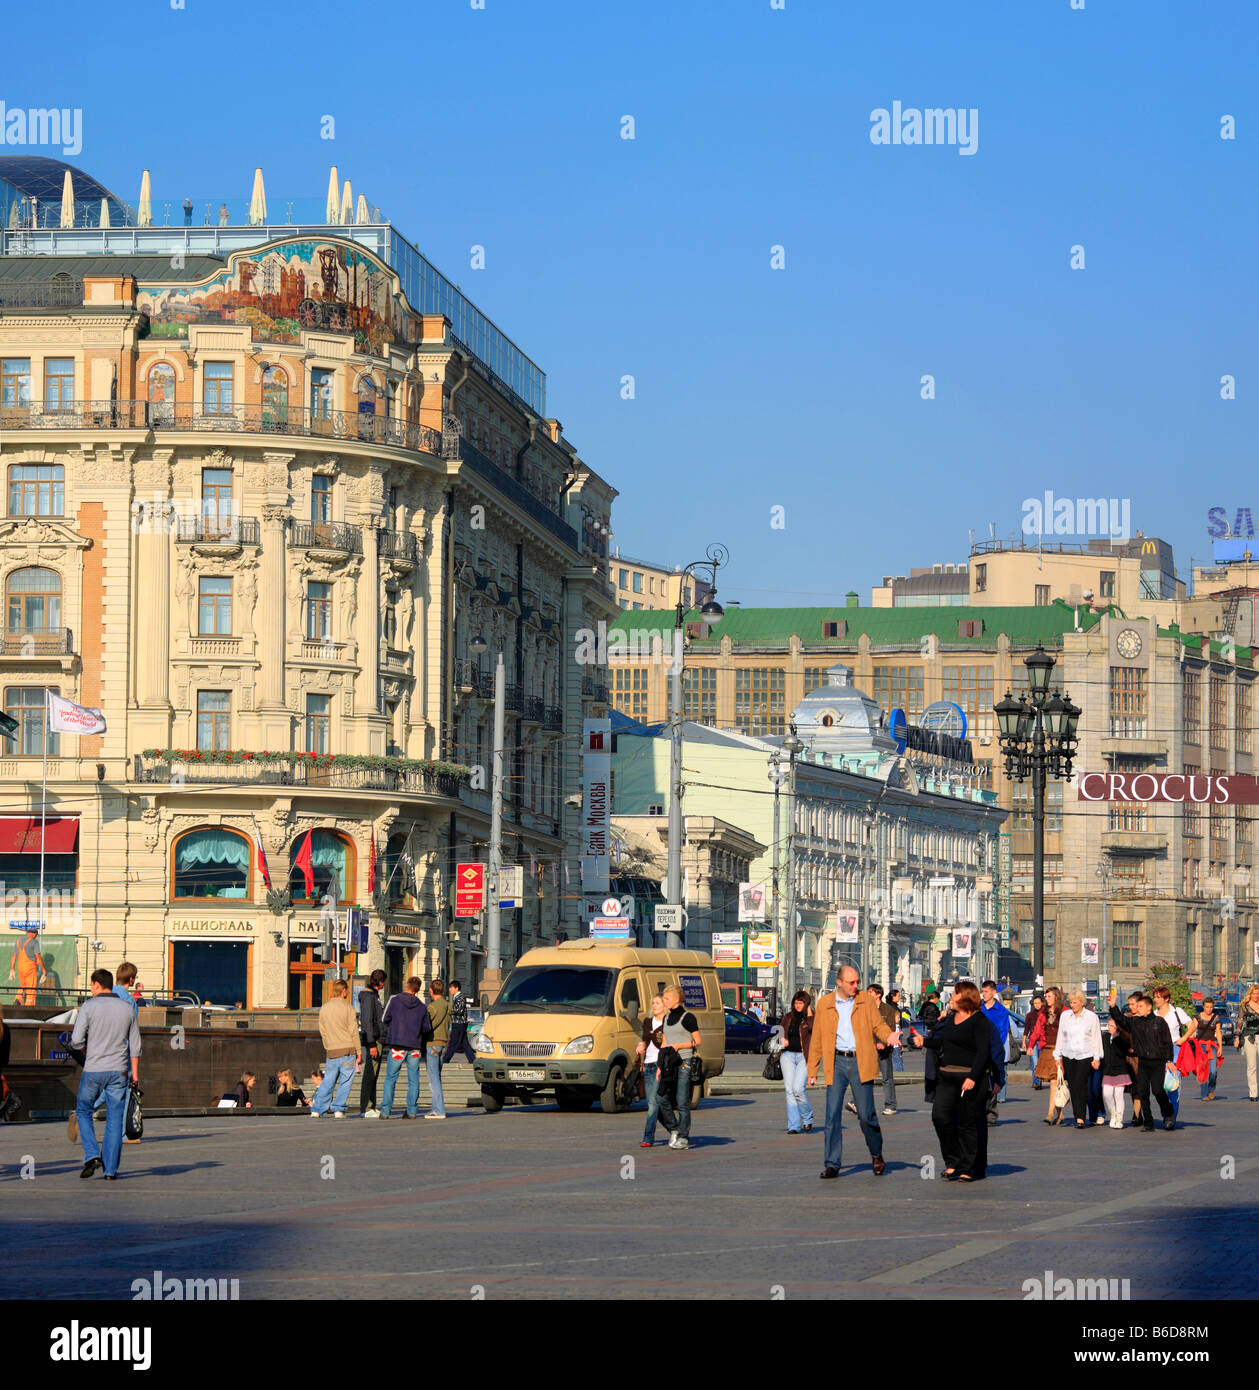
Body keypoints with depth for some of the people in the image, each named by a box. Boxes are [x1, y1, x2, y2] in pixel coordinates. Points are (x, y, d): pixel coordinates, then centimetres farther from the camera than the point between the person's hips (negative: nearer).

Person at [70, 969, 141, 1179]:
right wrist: (135, 1073, 14)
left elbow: (76, 1040, -12)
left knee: (83, 1111, 15)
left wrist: (85, 1050, 10)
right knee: (115, 1119, 6)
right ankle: (110, 1168, 5)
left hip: (93, 1069, -3)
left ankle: (92, 1155, -2)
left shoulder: (89, 1007, -7)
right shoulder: (127, 1010, 6)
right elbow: (134, 1045, 8)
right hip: (119, 1070, 3)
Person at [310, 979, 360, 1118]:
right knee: (345, 1082, 1)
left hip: (331, 1051, 4)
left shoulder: (324, 1008, 8)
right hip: (347, 1050, -4)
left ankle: (317, 1109, 5)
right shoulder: (347, 1007, -6)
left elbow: (323, 1032, 13)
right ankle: (338, 1109, -4)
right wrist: (358, 1052, -1)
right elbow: (353, 1031, -6)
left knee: (328, 1081, 9)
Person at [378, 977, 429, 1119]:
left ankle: (385, 1111, 0)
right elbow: (426, 1028, 7)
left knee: (390, 1078, 4)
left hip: (397, 1045, -2)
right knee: (413, 1079, 7)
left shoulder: (395, 1000, -3)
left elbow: (385, 1019, -1)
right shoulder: (421, 1005, 4)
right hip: (415, 1046, 2)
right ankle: (412, 1111, 3)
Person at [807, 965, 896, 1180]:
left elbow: (878, 1025, 5)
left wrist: (888, 1035, -19)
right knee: (833, 1114, -4)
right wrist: (812, 1070, 10)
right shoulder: (824, 1004, 8)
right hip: (836, 1062, 1)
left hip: (860, 1062, -1)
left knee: (866, 1114, -1)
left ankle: (877, 1156, 22)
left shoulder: (867, 1000, 6)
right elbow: (816, 1039, 11)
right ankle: (832, 1165, 0)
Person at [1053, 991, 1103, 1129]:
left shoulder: (1091, 1017, 1)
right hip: (1068, 1056, 4)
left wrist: (1097, 1058, 1)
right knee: (1072, 1086, 1)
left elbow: (1096, 1038, 3)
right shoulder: (1065, 1015, 10)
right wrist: (1058, 1055, 14)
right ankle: (1078, 1117, 8)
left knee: (1081, 1085, -14)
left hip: (1086, 1056, -4)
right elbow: (1060, 1036, 15)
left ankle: (1081, 1118, -16)